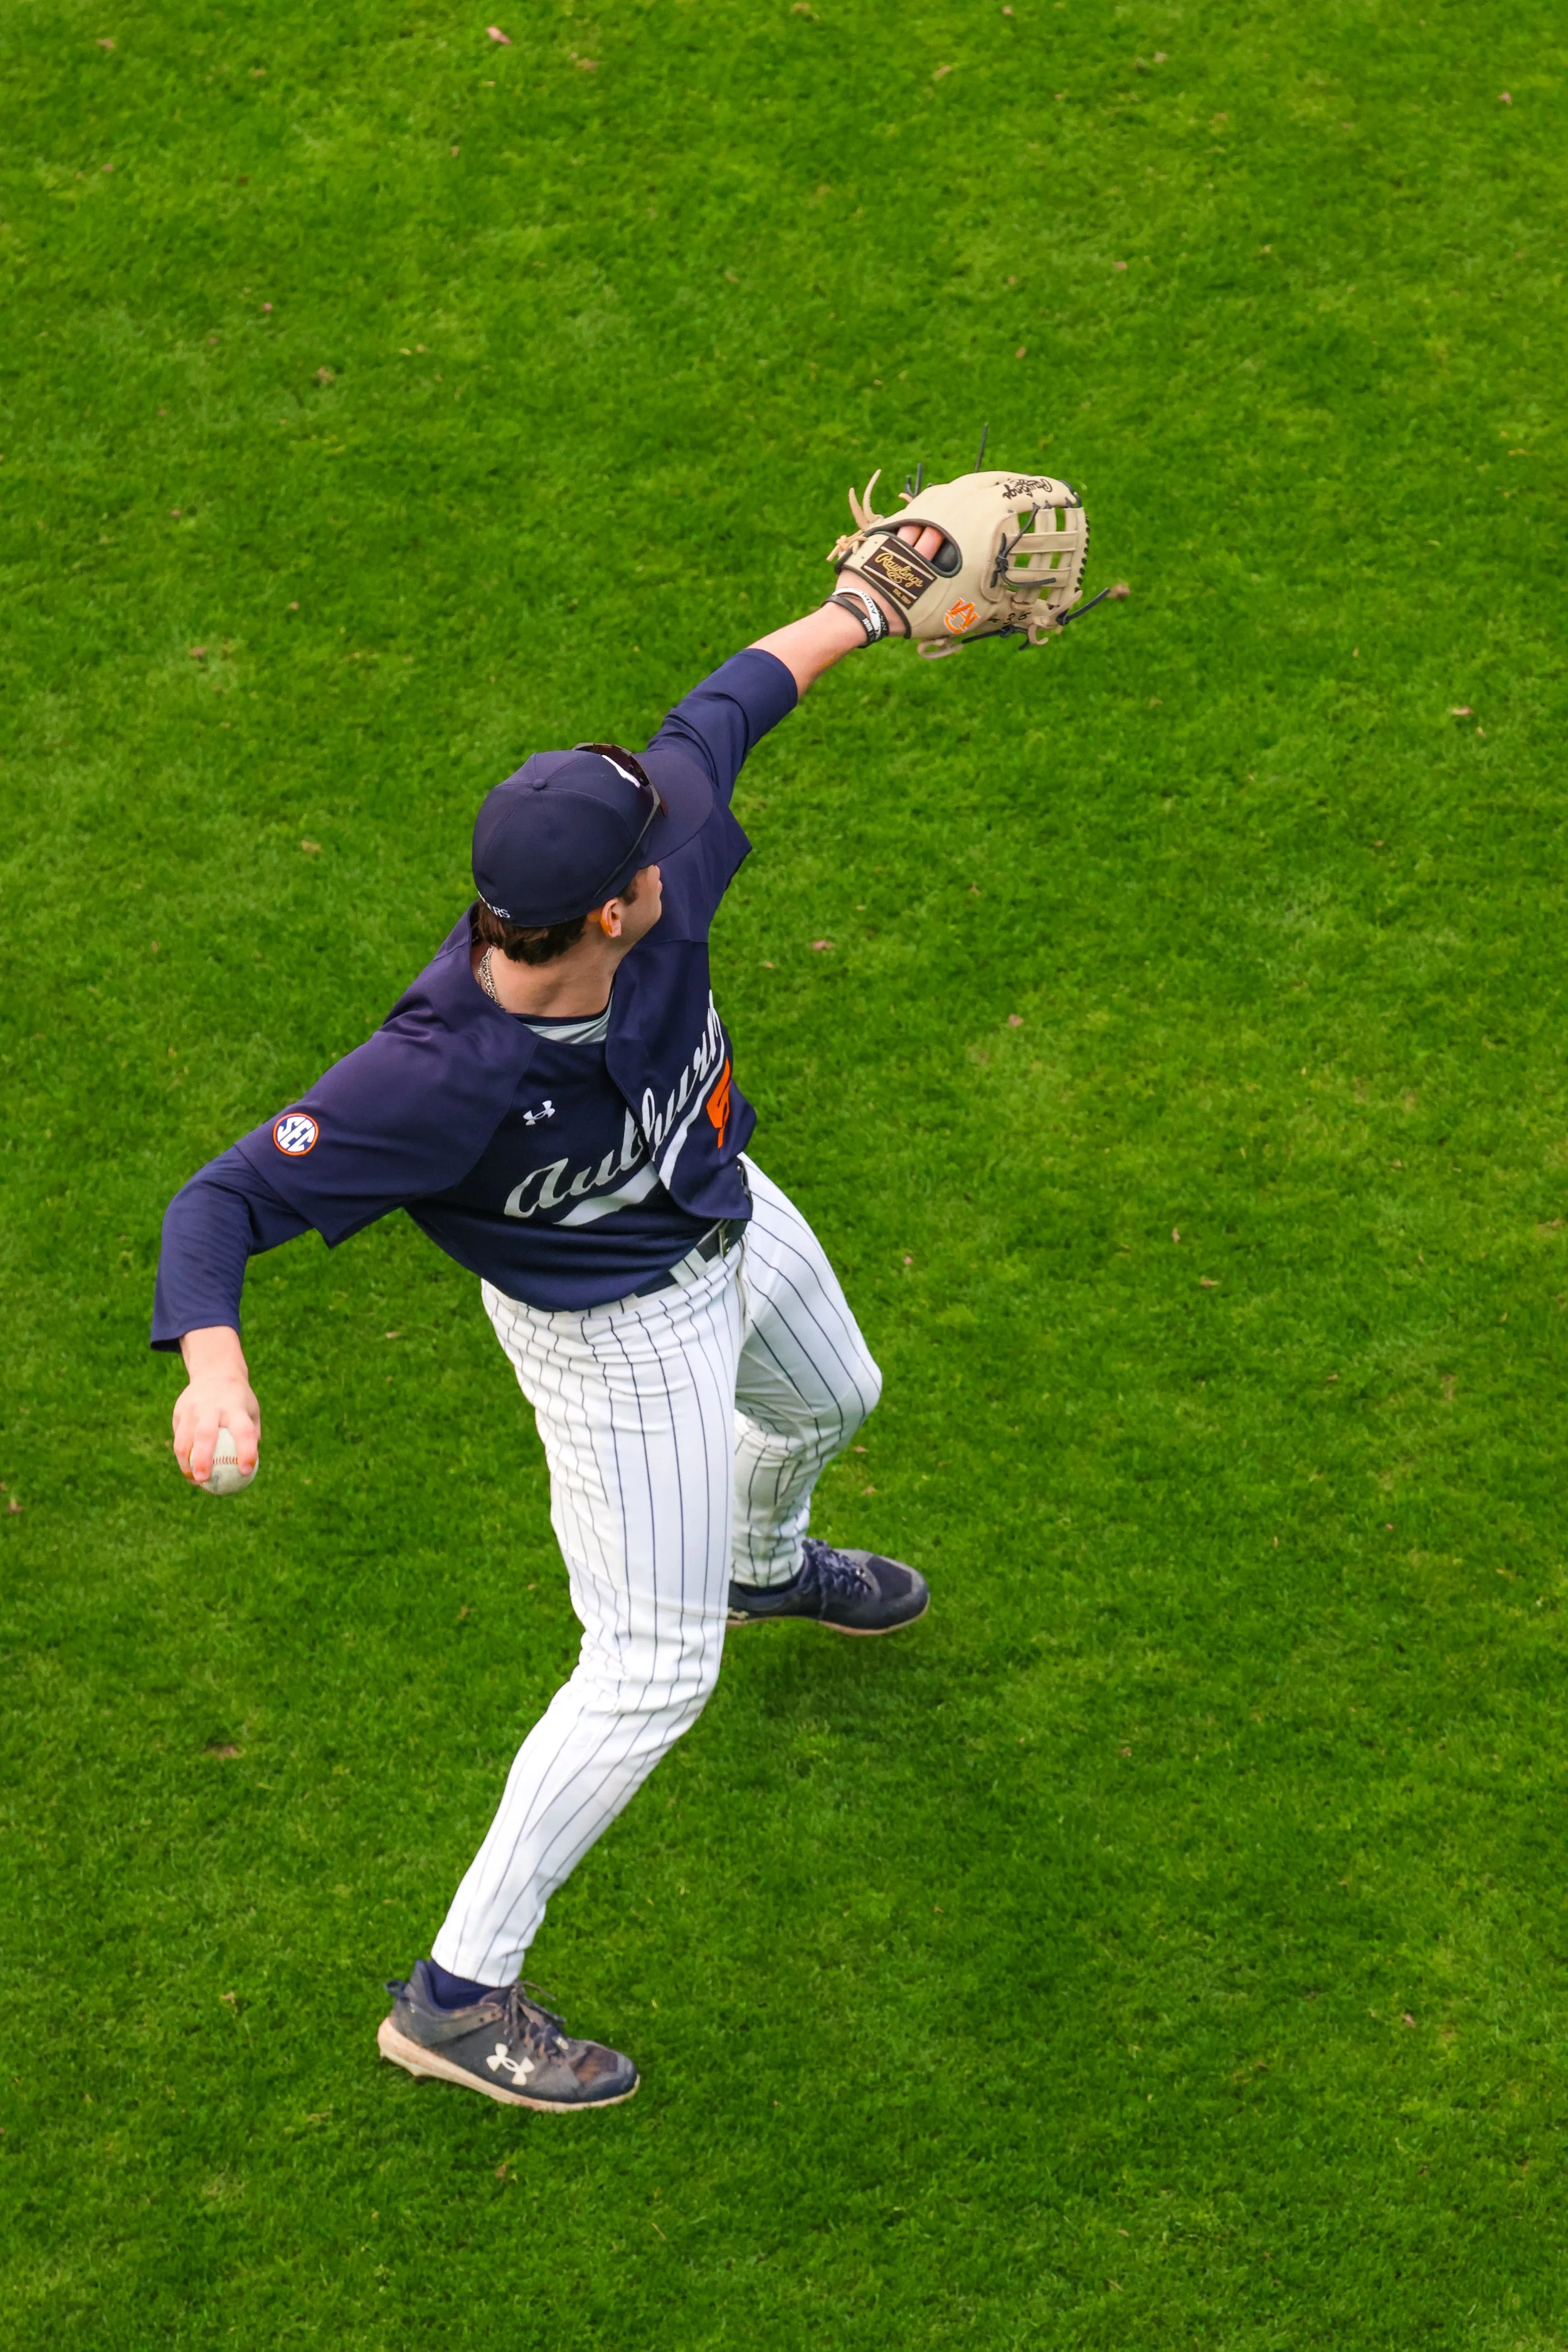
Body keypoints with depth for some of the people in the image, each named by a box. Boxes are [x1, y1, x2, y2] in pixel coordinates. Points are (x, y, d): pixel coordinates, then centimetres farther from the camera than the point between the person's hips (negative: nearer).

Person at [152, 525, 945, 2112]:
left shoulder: (667, 846, -29)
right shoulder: (438, 1075, -43)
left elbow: (718, 711, -7)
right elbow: (220, 1203, -39)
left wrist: (866, 608, 9)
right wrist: (212, 1365, -59)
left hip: (728, 1213, 7)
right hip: (617, 1330, -7)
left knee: (826, 1406, 36)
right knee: (653, 1674, -1)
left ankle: (764, 1566, 74)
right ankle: (458, 1994, 13)